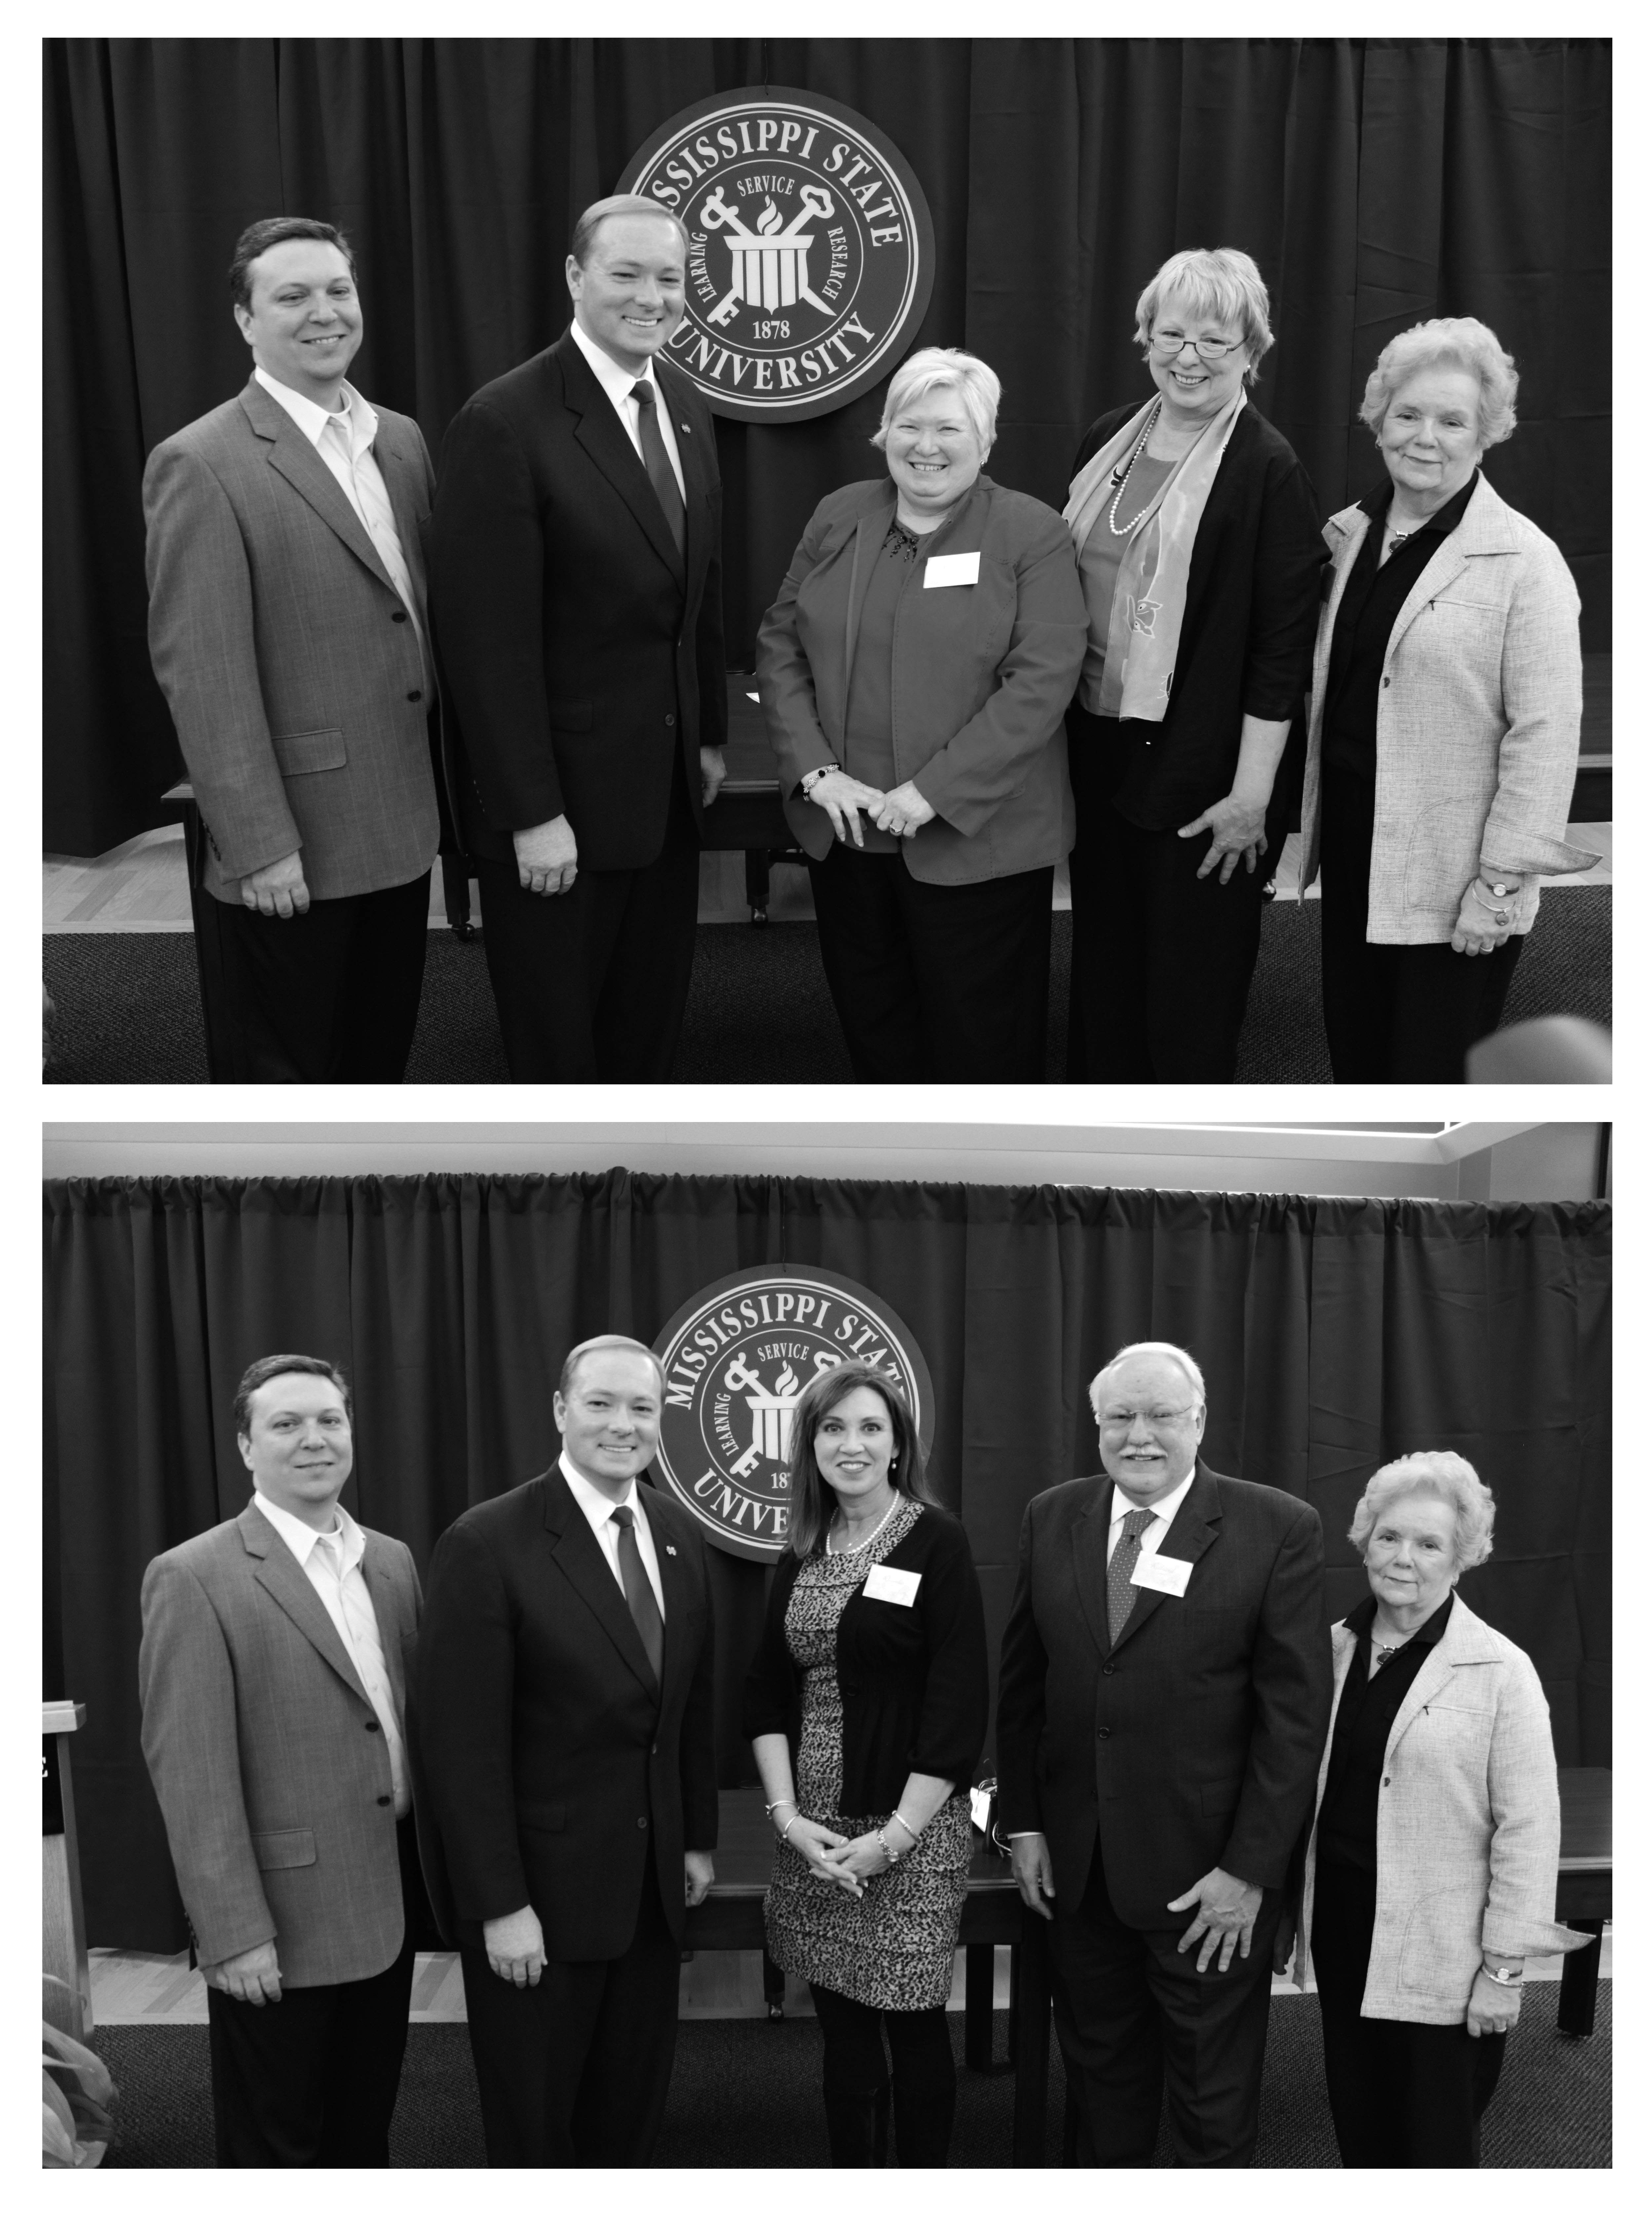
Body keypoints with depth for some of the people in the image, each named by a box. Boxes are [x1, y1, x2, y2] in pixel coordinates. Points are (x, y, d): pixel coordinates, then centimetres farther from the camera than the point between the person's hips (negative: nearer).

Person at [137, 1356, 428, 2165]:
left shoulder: (393, 1563, 8)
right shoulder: (194, 1577, -13)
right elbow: (190, 1772, -16)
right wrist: (233, 1931, -18)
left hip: (388, 1901, 6)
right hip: (281, 1918, -6)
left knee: (363, 2134, 19)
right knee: (275, 2149, 10)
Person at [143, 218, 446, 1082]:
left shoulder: (401, 441, 9)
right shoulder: (201, 465, -13)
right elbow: (203, 676, -16)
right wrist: (260, 846, -18)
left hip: (399, 824, 6)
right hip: (288, 847, -6)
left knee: (377, 1065, 18)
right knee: (281, 1077, 8)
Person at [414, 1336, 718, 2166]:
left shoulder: (678, 1535, 4)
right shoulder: (488, 1544, -17)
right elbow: (464, 1745, -17)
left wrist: (698, 1839, 12)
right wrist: (501, 1904, -18)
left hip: (652, 1880, 5)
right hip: (542, 1883, -5)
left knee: (630, 2111, 16)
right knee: (535, 2124, 11)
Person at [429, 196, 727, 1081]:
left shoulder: (685, 405, 7)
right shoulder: (506, 422, -18)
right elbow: (490, 640, -19)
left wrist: (710, 734, 15)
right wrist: (532, 812, -19)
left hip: (666, 781, 7)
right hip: (560, 789, -7)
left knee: (649, 1020, 17)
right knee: (557, 1038, 9)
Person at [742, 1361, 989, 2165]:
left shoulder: (937, 1542, -7)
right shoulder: (801, 1557, 9)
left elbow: (959, 1703, -11)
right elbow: (767, 1695, 10)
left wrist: (893, 1838, -14)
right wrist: (788, 1815, -3)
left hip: (910, 1829, -4)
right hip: (813, 1832, 5)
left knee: (912, 2021, 4)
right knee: (841, 2028, 10)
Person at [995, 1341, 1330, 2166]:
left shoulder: (1278, 1530, -10)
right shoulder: (1051, 1519, 3)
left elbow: (1296, 1711, -11)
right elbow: (1020, 1682, 8)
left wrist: (1250, 1868, -13)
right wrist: (1021, 1821, 3)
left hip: (1208, 1872, -3)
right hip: (1076, 1863, 4)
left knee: (1214, 2103, 12)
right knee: (1099, 2069, 19)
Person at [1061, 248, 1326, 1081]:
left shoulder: (1268, 472, -11)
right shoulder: (1107, 441, 8)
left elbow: (1282, 651, -13)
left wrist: (1251, 795, -16)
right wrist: (1062, 726, 15)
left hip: (1199, 772, -6)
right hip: (1096, 753, 6)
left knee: (1190, 993, 5)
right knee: (1101, 961, 15)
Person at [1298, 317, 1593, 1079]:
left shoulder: (1523, 560, -12)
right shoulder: (1353, 535, 7)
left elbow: (1544, 731, -15)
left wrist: (1503, 880, -16)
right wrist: (1317, 827, 7)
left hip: (1450, 876, -6)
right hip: (1353, 844, 6)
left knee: (1434, 1073, 5)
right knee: (1357, 1062, 14)